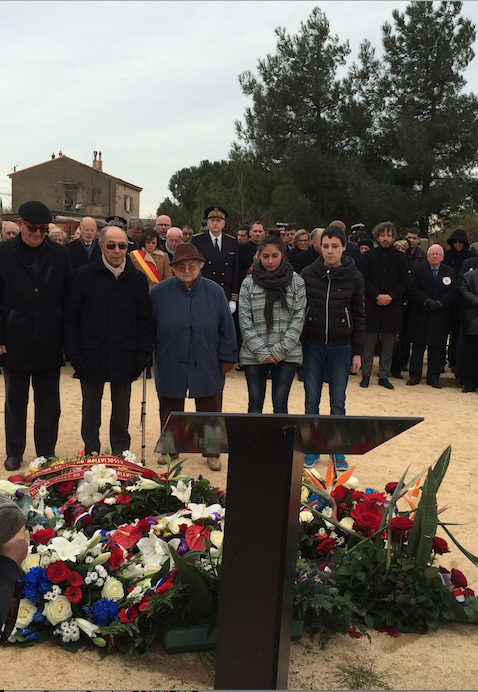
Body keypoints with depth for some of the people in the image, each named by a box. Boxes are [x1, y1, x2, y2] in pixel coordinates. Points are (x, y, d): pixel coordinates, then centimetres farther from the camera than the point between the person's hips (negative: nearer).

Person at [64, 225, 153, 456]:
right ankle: (91, 455, 26)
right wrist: (73, 353, -6)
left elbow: (145, 320, 5)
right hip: (91, 356, 0)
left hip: (125, 358, 1)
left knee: (121, 409, 12)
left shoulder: (138, 279, 3)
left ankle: (121, 454, 26)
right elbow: (71, 318, 0)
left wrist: (143, 353, -4)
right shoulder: (83, 276, 0)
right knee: (91, 408, 12)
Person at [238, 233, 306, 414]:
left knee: (280, 404, 6)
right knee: (255, 403, 7)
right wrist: (261, 351, -10)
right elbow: (244, 321, 0)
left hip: (287, 355, 0)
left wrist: (279, 350, -9)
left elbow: (299, 318, -1)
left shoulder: (297, 283, 4)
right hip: (254, 356, 0)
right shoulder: (248, 283, 5)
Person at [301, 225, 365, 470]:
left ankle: (337, 449, 19)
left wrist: (357, 352, 1)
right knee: (311, 400, 7)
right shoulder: (308, 274, -2)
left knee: (338, 402, 5)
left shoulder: (354, 277, -2)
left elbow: (359, 316, 3)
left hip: (341, 348, 0)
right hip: (312, 346, 1)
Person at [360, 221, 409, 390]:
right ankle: (366, 375, 13)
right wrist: (377, 295, -14)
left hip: (392, 307, 1)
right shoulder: (369, 256, 4)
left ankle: (384, 376, 14)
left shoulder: (400, 257, 7)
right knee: (369, 344, 3)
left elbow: (404, 282, 4)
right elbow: (364, 280, -1)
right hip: (372, 306, -1)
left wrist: (390, 296, -11)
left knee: (388, 345, 6)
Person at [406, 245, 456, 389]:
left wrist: (438, 303, -15)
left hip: (440, 316, 1)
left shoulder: (450, 272, 9)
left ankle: (433, 378, 12)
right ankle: (415, 376, 13)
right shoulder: (417, 269, 5)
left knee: (436, 348, 5)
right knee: (418, 347, 4)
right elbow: (413, 289, -5)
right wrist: (427, 301, -17)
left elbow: (452, 292, 0)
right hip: (420, 315, -1)